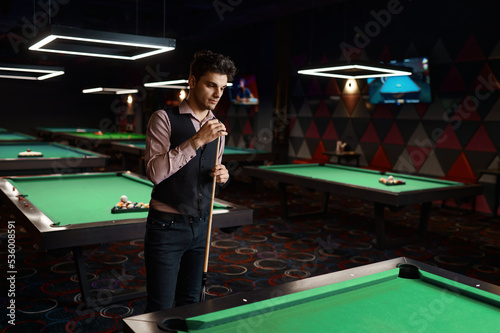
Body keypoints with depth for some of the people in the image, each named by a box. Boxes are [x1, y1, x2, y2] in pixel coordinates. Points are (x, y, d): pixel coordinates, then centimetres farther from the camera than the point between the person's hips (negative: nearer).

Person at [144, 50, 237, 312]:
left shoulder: (217, 128, 7)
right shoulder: (164, 118, -10)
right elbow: (154, 172, -22)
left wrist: (222, 176, -6)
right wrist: (197, 140, -27)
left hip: (201, 226, 5)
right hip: (167, 227, -5)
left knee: (190, 303, 17)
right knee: (161, 309, 4)